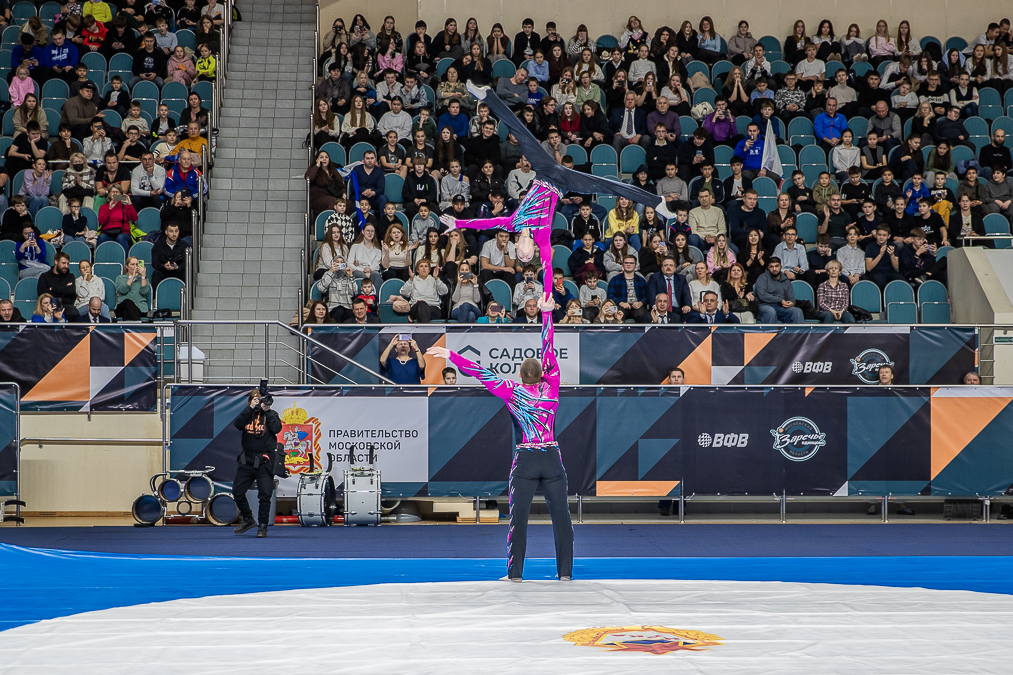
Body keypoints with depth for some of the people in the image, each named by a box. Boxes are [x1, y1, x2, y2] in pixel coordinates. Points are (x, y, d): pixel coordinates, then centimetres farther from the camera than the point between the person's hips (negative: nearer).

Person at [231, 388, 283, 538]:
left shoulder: (270, 414, 4)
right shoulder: (247, 414, 10)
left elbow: (277, 428, -14)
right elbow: (237, 424, -10)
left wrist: (267, 410, -16)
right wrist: (250, 408, -15)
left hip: (264, 461, -3)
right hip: (247, 460, 3)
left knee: (265, 495, -6)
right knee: (237, 492, 4)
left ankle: (262, 526, 3)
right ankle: (248, 520, 22)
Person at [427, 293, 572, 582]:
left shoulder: (513, 393, -3)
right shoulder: (550, 388, 0)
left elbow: (482, 373, -6)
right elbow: (549, 352, 4)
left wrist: (451, 355, -5)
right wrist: (546, 313, 9)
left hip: (525, 461, -1)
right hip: (552, 460, 1)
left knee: (519, 517, 3)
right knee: (560, 515, 4)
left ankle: (515, 572, 2)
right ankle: (565, 571, 4)